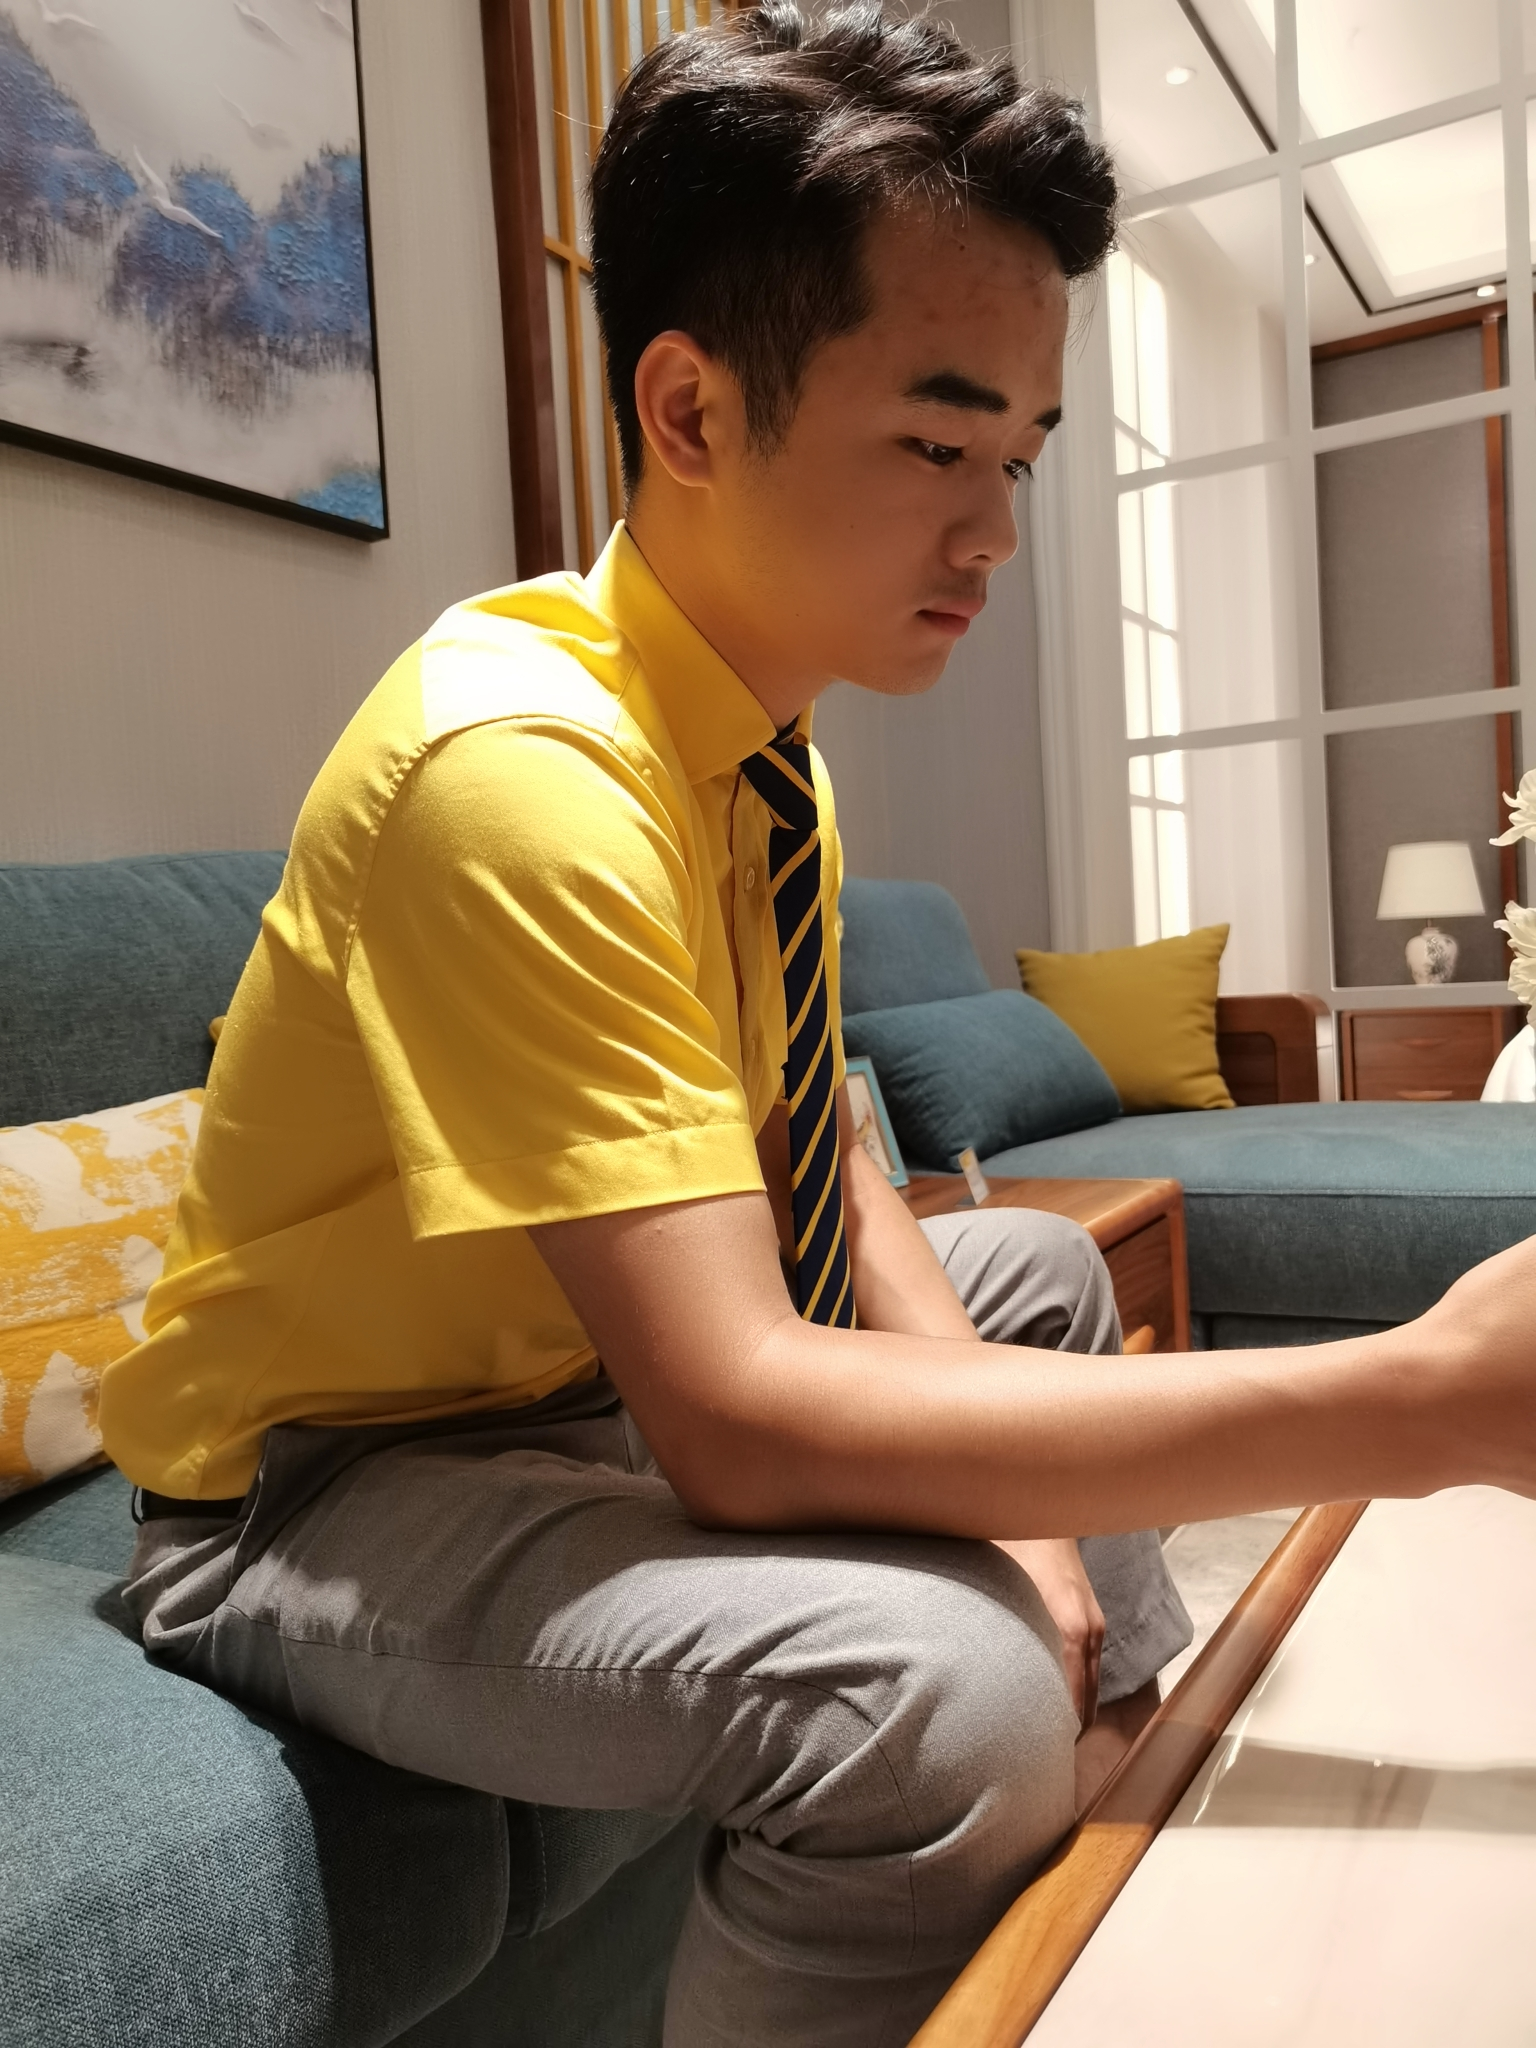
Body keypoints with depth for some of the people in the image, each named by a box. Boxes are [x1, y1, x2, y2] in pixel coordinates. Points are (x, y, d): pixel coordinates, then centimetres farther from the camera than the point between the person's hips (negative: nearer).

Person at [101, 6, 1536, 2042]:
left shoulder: (774, 743, 0)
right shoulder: (518, 763, -29)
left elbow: (823, 1169, 3)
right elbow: (733, 1416, -35)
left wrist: (1019, 1503, -12)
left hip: (579, 1386, 8)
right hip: (330, 1479, -8)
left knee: (1040, 1273, 16)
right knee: (948, 1688, -32)